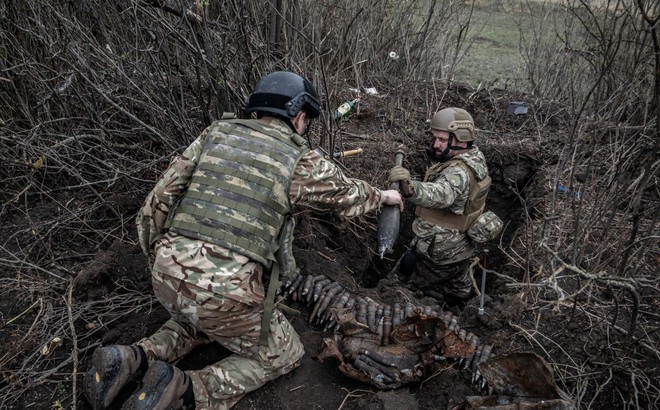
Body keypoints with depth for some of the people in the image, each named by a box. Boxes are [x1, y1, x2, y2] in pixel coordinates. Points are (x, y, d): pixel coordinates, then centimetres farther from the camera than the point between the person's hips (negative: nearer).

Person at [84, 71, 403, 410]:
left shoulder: (216, 134, 10)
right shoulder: (301, 161, -1)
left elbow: (161, 196, 11)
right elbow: (349, 195, 17)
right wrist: (384, 196, 37)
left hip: (168, 276, 6)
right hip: (226, 292, -6)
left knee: (204, 317, 38)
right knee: (284, 355, 18)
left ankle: (134, 359, 15)